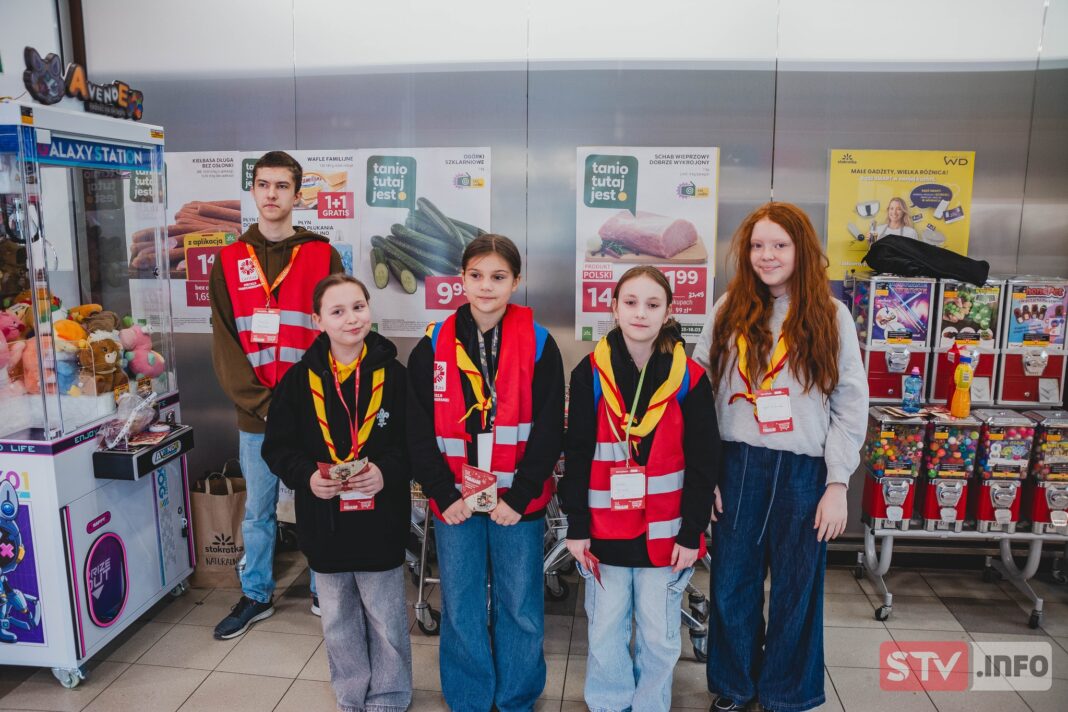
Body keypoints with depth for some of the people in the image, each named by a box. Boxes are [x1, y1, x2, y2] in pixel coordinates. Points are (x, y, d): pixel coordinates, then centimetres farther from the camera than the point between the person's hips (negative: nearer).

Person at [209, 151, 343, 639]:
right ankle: (256, 595, 33)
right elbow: (224, 343, 0)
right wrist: (263, 402, -11)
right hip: (255, 416, 2)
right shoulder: (229, 261, 6)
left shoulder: (323, 256, 2)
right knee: (257, 510, 15)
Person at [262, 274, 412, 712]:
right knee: (338, 621, 18)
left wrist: (386, 471, -23)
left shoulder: (393, 375, -8)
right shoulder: (299, 379, -3)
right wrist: (307, 476, -17)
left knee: (386, 619, 13)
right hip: (324, 522, 2)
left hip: (380, 522, -2)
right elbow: (277, 447, 1)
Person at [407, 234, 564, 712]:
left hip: (518, 503, -1)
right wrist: (444, 495, -8)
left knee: (521, 609, 11)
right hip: (455, 501, 1)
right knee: (460, 612, 12)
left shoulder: (539, 345, -5)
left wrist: (518, 497, -12)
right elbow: (419, 432, -1)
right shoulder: (433, 346, -1)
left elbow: (549, 431, -6)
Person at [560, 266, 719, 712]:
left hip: (664, 533, 0)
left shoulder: (689, 378, -5)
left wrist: (692, 532, -5)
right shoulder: (590, 373, -3)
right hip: (605, 530, 1)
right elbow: (577, 456, -2)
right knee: (605, 633, 13)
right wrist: (577, 527, -3)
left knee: (659, 634, 12)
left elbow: (703, 463, -2)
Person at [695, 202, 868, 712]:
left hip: (804, 472, -1)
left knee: (796, 590, 11)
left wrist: (837, 483, -5)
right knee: (732, 585, 11)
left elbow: (851, 406, -1)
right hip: (737, 466, 1)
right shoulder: (730, 310, 4)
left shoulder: (830, 316, 0)